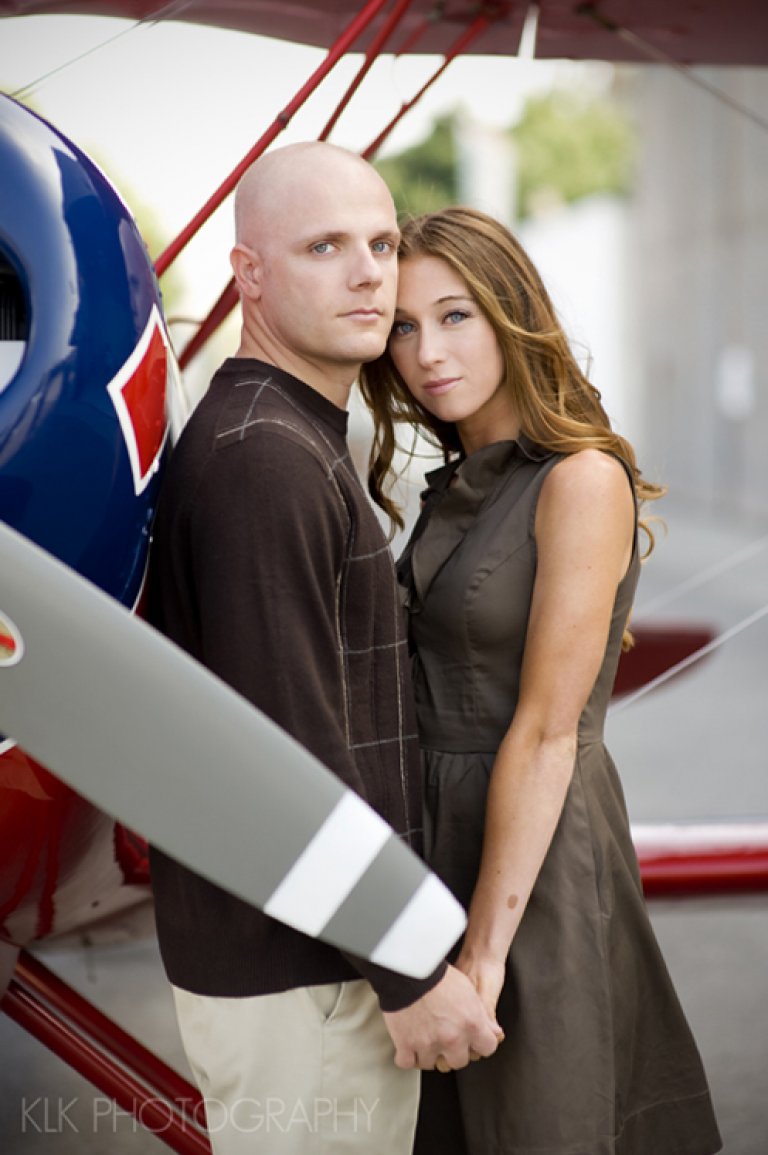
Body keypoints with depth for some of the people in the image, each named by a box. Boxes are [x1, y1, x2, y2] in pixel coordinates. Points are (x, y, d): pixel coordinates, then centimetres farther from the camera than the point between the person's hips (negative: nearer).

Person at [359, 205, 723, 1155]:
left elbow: (546, 731, -19)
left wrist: (486, 944, -19)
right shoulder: (457, 485, 8)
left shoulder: (582, 479, -16)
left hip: (537, 853, -8)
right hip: (437, 827, 8)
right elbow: (436, 689, 9)